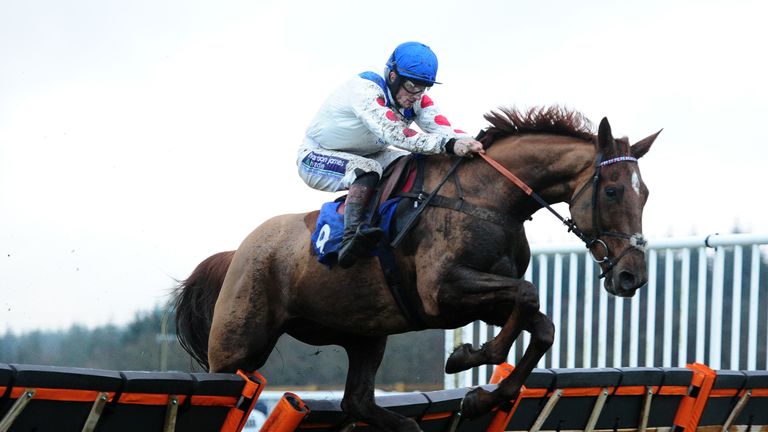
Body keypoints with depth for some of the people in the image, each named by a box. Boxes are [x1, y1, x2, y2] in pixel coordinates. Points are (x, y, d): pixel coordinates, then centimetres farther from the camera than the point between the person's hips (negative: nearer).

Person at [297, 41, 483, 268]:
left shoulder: (417, 100, -9)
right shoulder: (365, 90, -32)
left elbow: (443, 129, -23)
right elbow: (394, 134, -47)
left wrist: (468, 143, -45)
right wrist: (448, 145, -57)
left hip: (362, 156, 8)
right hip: (316, 157, -8)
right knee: (368, 170, -36)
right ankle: (350, 239, -42)